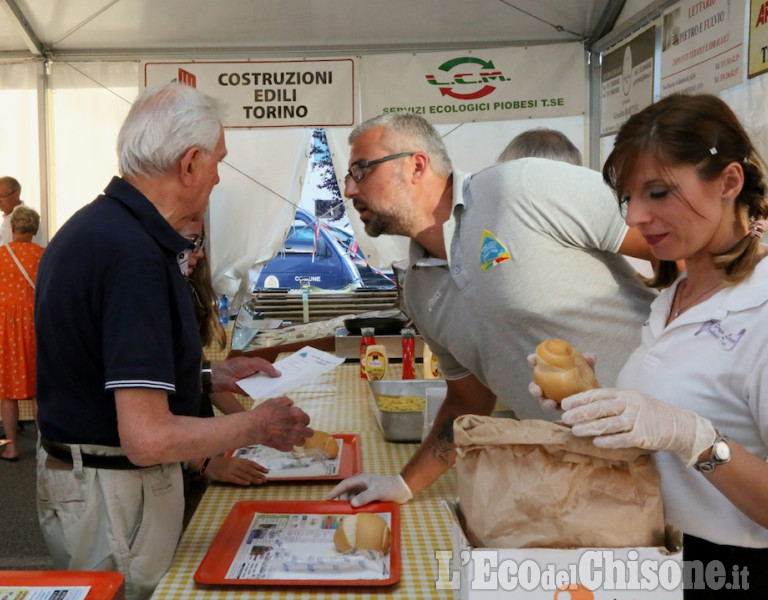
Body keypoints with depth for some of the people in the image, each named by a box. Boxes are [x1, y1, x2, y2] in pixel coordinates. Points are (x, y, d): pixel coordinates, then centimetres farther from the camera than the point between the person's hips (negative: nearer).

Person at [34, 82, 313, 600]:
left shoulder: (94, 226, 4)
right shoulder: (136, 255, -27)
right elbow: (148, 438, -29)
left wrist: (207, 375, 11)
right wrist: (260, 425, -15)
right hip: (115, 493, -9)